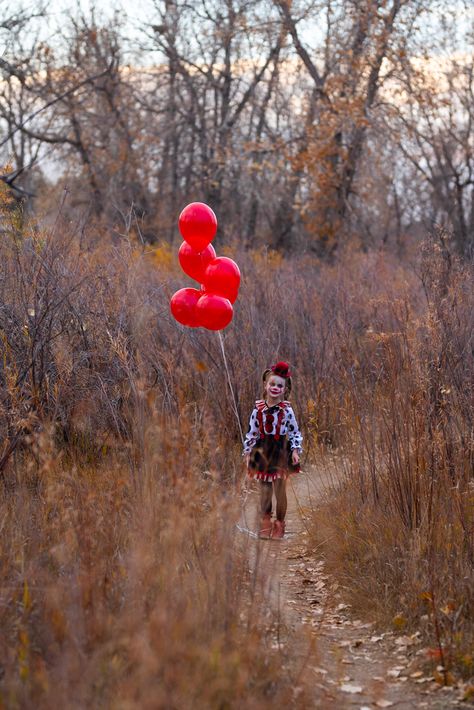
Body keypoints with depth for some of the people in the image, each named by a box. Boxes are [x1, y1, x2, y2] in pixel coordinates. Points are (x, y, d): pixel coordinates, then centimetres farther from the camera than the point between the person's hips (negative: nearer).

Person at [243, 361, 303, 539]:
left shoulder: (287, 410, -6)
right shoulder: (258, 409, -2)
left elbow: (295, 431, 0)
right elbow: (251, 431, 5)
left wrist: (295, 450, -8)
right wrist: (247, 451, 4)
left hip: (281, 450, -2)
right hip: (263, 450, 2)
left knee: (280, 489, 2)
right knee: (264, 490, 9)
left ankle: (279, 524, 17)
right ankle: (265, 523, 23)